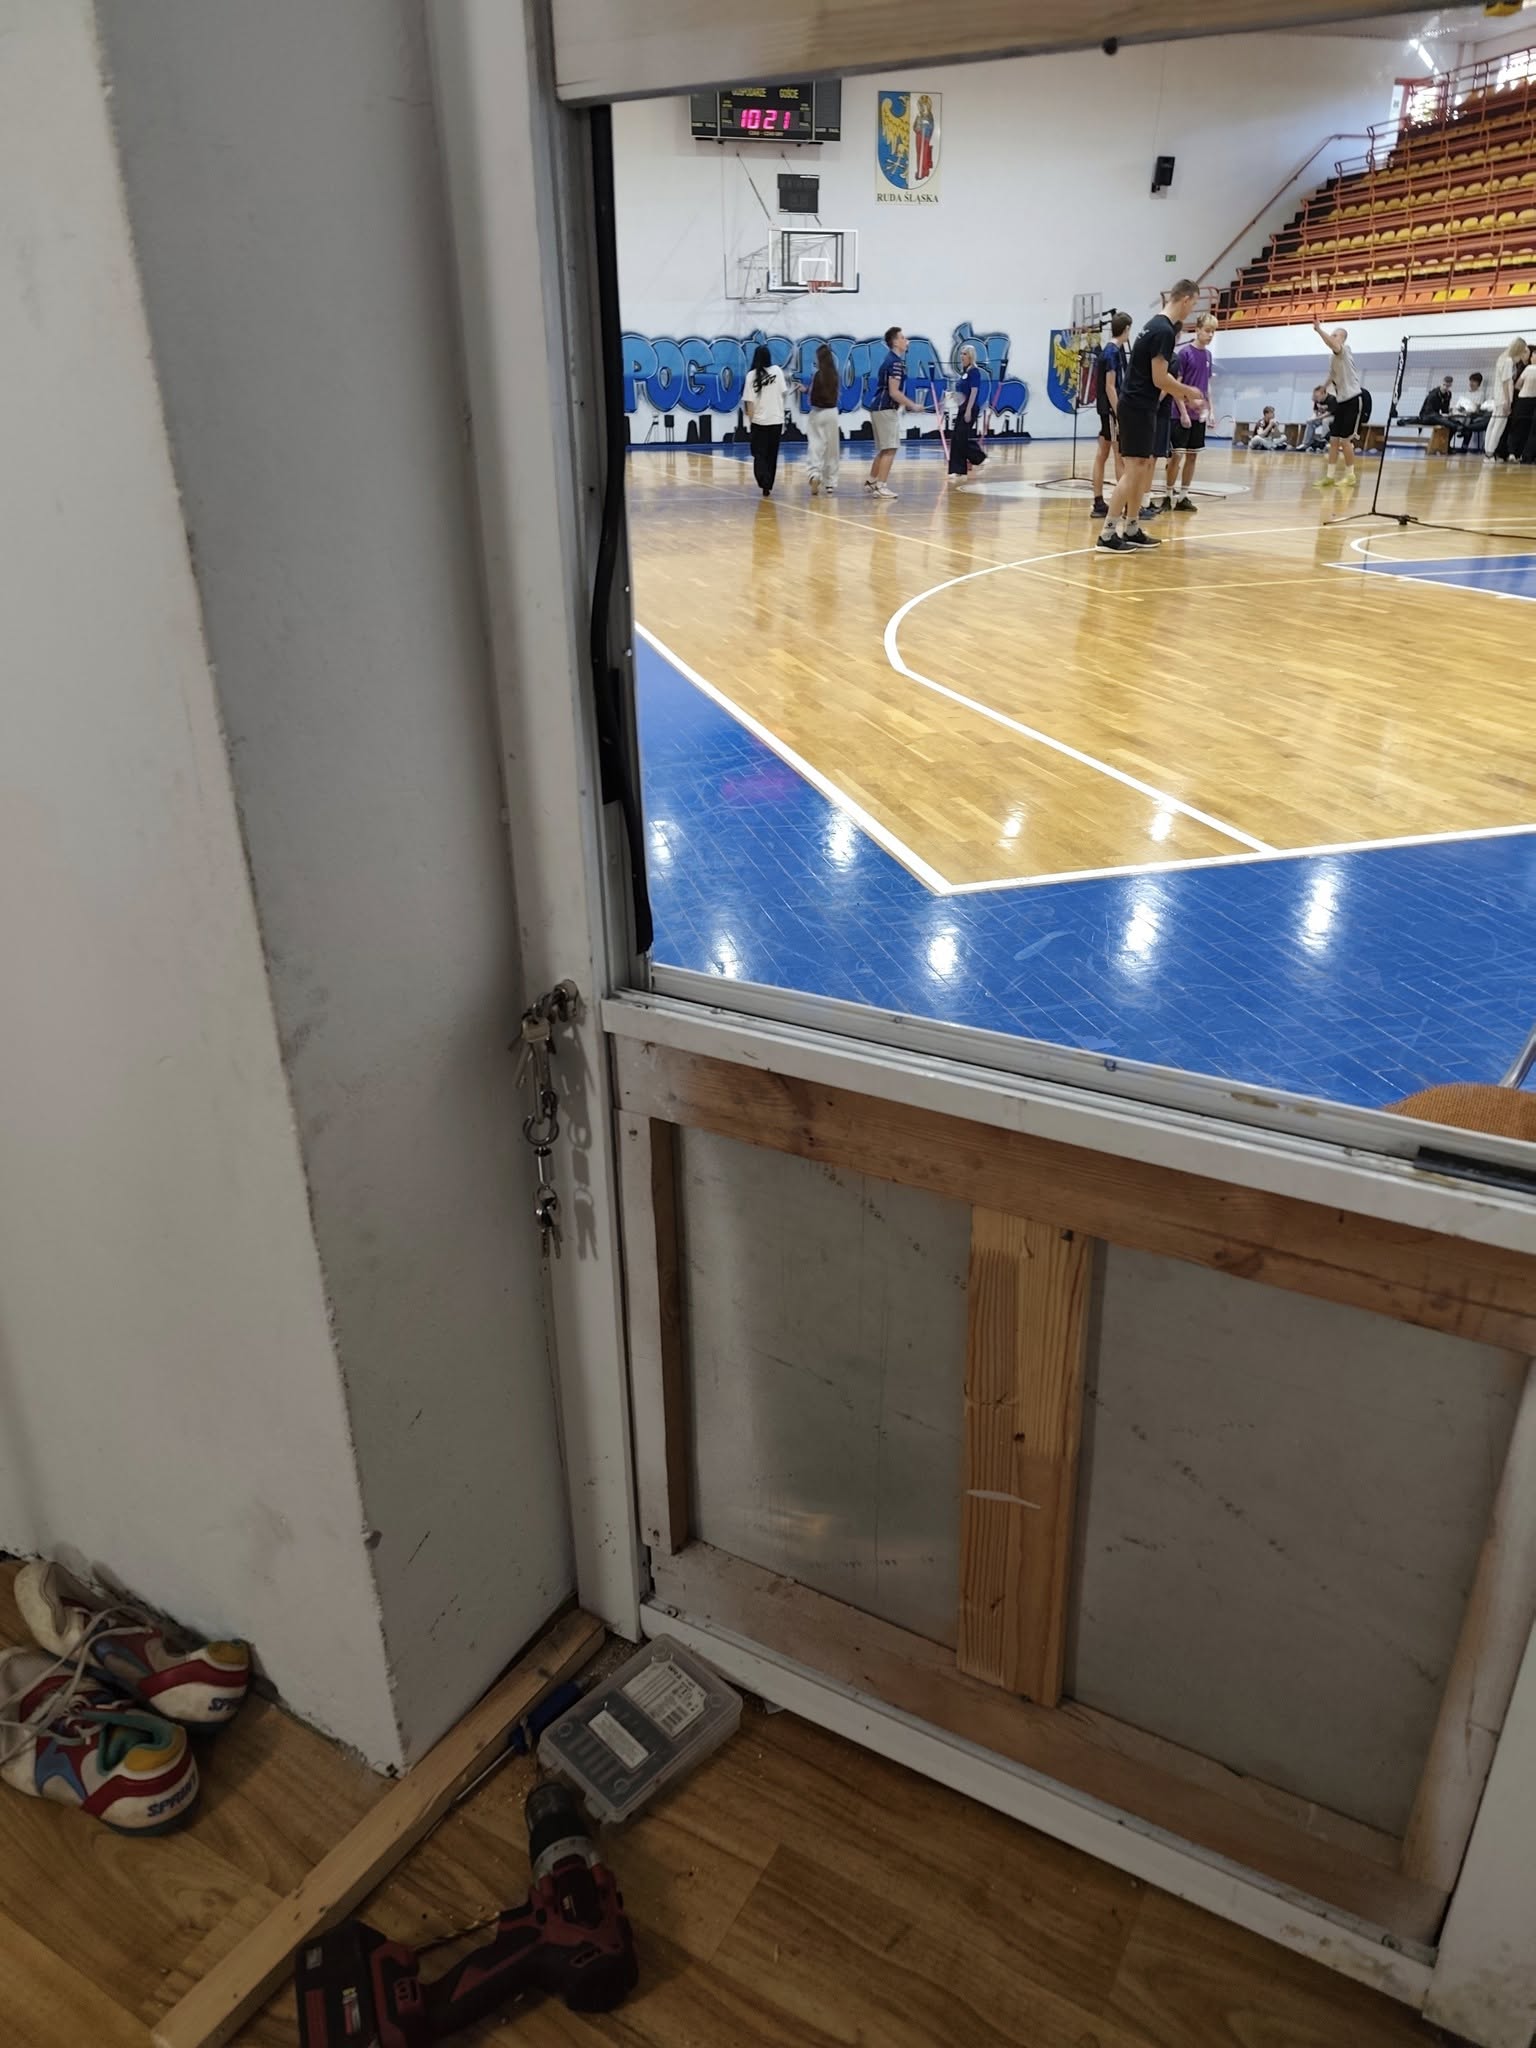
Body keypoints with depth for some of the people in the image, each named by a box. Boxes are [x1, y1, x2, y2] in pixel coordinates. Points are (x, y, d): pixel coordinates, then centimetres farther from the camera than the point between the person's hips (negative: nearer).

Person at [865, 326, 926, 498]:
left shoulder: (890, 360, 17)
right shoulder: (896, 362, -14)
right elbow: (894, 392, -20)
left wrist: (906, 405, 24)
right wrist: (913, 405, -14)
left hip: (880, 408, 10)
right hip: (886, 409, -10)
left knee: (883, 450, 18)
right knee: (889, 450, -9)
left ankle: (871, 481, 24)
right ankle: (880, 486, -10)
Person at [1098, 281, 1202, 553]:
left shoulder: (1157, 324, 14)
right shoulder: (1164, 331, -16)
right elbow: (1160, 379, -18)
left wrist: (1181, 392, 16)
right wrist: (1188, 391, -3)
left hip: (1140, 406, 10)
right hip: (1138, 407, -10)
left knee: (1145, 467, 12)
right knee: (1134, 470, -10)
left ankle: (1131, 530, 15)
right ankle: (1107, 533, -11)